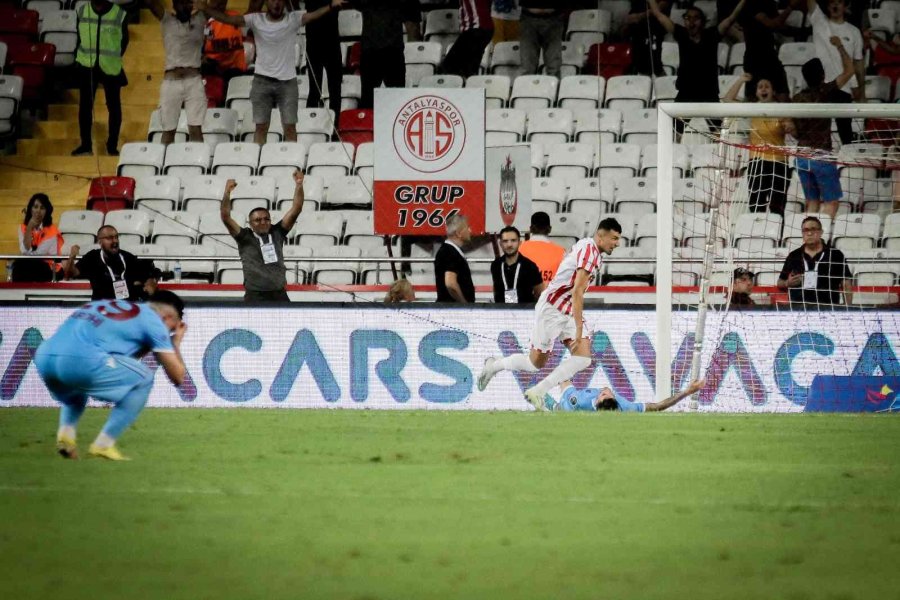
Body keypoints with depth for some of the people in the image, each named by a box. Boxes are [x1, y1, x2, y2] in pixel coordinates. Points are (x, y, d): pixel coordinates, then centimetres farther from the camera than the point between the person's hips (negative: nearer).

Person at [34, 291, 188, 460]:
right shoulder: (152, 320, 14)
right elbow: (177, 377, 15)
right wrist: (176, 343, 32)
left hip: (43, 358, 7)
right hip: (81, 361, -7)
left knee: (76, 385, 40)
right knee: (143, 379, 15)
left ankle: (66, 432, 13)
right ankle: (103, 445, 6)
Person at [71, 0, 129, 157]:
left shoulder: (119, 15, -11)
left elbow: (124, 39, 3)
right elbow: (80, 37, 9)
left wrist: (114, 58, 5)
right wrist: (80, 56, 5)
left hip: (111, 67, -2)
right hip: (86, 65, 2)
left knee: (114, 106, 4)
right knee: (85, 104, 4)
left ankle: (112, 145, 14)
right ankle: (86, 144, 12)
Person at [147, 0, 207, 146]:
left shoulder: (199, 20, 11)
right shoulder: (167, 21, 8)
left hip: (194, 81, 0)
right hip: (171, 82, 0)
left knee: (196, 129, -7)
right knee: (168, 130, 2)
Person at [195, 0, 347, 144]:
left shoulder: (293, 19, -3)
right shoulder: (256, 20, -3)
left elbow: (313, 15, -18)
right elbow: (228, 19, -10)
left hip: (288, 81, 0)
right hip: (262, 80, 0)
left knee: (290, 127, 0)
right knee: (261, 126, 4)